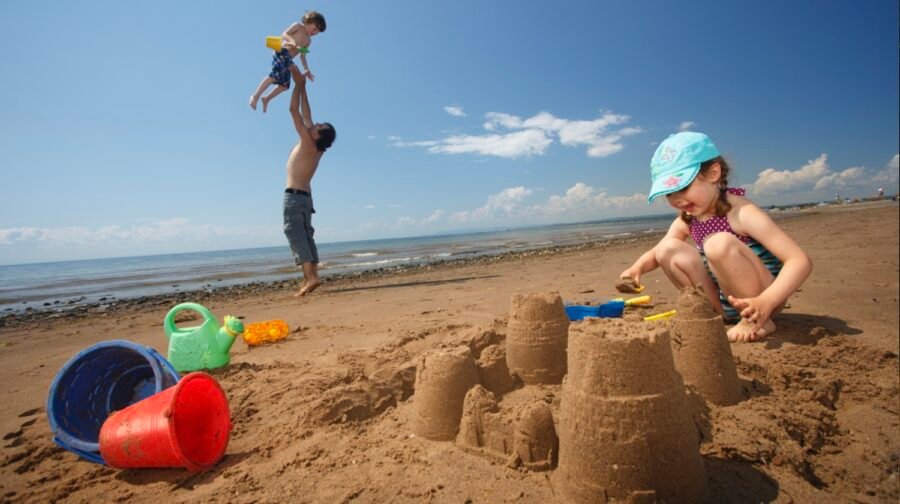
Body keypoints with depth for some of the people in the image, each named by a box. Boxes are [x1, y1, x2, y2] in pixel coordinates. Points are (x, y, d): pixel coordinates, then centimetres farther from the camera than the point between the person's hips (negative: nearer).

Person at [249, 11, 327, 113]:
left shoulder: (308, 41, 24)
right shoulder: (298, 26, 5)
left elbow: (302, 56, 25)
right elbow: (284, 35, -6)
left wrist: (306, 70, 17)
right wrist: (292, 40, -26)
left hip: (288, 59, 8)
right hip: (282, 53, -8)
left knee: (285, 85, 5)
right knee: (275, 76, -23)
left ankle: (267, 99, 21)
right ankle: (255, 96, -14)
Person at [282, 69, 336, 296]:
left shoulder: (308, 145, -13)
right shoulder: (315, 148, 8)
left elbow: (294, 110, -12)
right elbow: (306, 114, 17)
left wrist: (298, 84, -4)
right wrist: (302, 87, 21)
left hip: (294, 195, -9)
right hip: (304, 196, 9)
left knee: (295, 234, -13)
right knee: (305, 235, 8)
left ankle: (310, 277, -23)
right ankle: (312, 276, 5)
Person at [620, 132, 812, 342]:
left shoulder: (741, 213, -21)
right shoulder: (685, 222, -1)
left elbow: (800, 261, -25)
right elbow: (656, 253, 11)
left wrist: (766, 301, -42)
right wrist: (638, 267, -13)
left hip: (757, 299, -6)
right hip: (727, 300, 6)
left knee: (719, 244, -31)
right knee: (669, 249, -9)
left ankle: (758, 321, -13)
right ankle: (721, 314, -2)